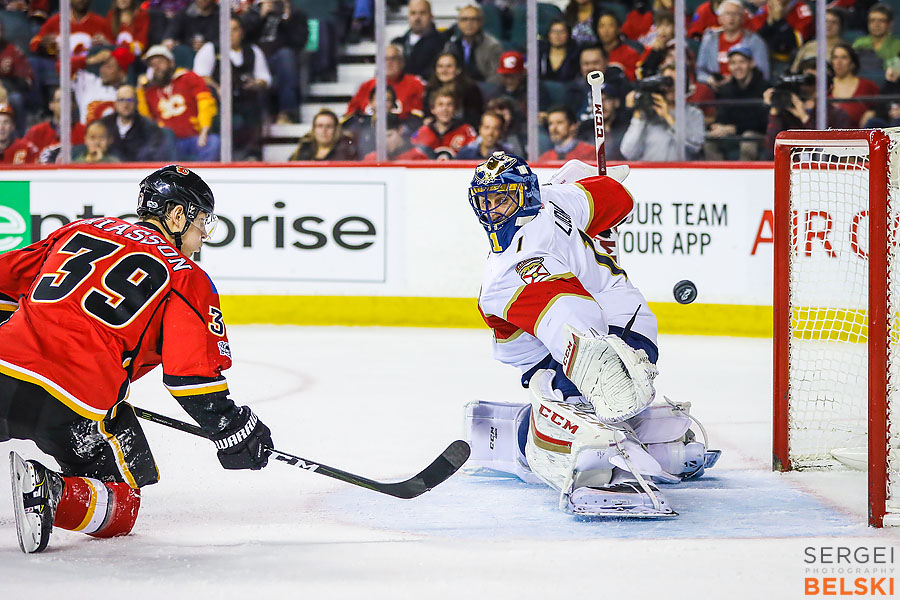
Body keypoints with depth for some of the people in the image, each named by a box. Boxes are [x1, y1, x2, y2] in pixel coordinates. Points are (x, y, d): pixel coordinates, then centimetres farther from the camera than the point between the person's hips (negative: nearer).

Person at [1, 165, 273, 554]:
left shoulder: (78, 231, 22)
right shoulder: (186, 277, 8)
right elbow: (193, 374, 0)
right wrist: (232, 429, 11)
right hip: (79, 403, -4)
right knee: (119, 510, 13)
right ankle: (51, 493, -17)